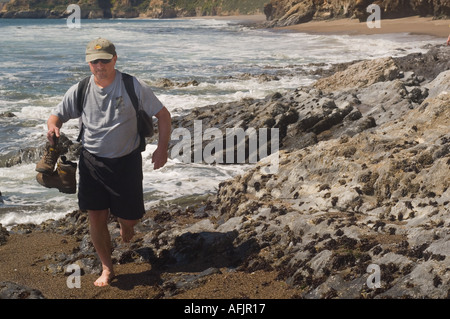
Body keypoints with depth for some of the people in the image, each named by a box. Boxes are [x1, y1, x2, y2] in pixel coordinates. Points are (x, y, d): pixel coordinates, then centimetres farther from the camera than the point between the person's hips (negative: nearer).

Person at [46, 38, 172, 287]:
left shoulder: (134, 87, -9)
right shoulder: (80, 91, -2)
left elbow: (163, 115, -3)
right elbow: (58, 114, 7)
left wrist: (162, 148, -11)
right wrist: (53, 126, -17)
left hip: (126, 161, -2)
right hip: (92, 161, 2)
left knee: (129, 218, 3)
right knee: (96, 217, 2)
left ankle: (125, 225, 44)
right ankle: (107, 268, 20)